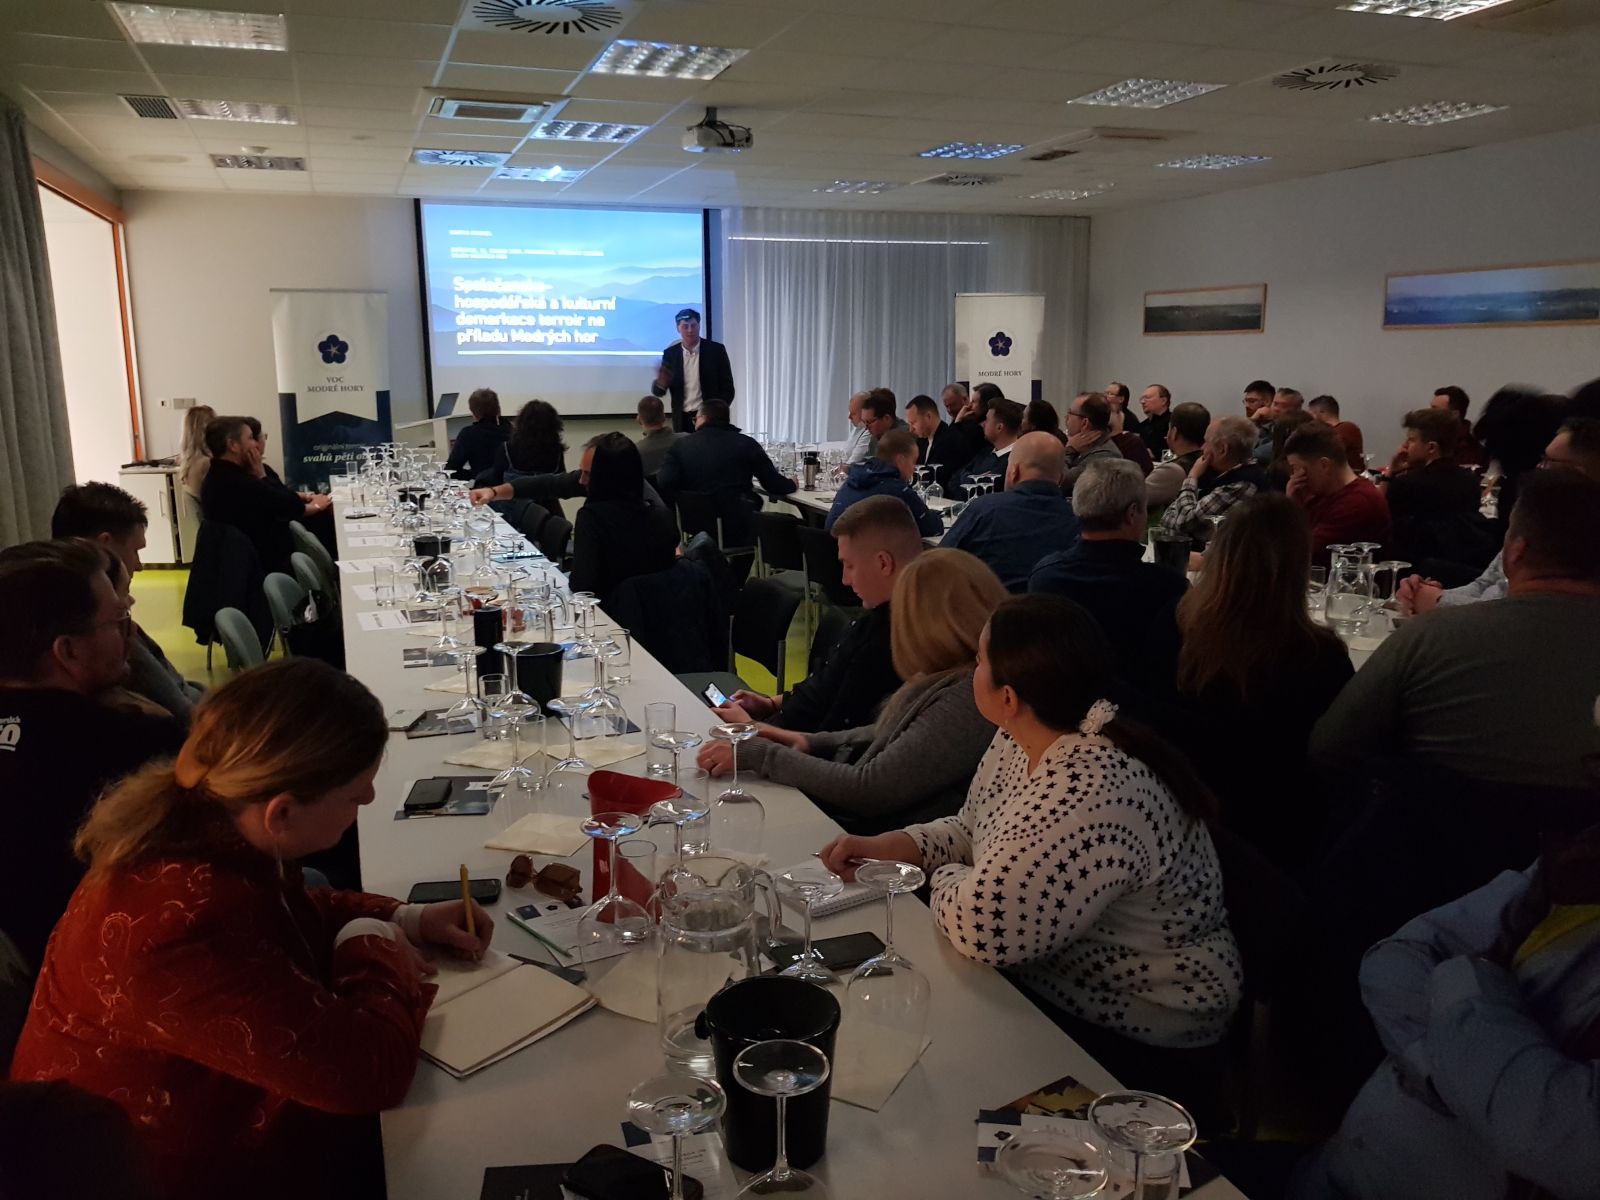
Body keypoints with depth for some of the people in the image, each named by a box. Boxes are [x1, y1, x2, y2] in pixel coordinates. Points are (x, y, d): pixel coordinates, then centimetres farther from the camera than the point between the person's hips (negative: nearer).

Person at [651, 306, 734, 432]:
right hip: (682, 419, 2)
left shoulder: (716, 350, -2)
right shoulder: (670, 354, 4)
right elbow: (658, 391, 3)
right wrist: (661, 382, -20)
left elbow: (727, 387, 1)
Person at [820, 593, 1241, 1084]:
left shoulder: (1091, 791, -33)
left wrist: (945, 877, -14)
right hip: (1045, 979, 8)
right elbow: (971, 832, 13)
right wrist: (885, 846, -3)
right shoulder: (1020, 742, -3)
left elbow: (982, 927, -35)